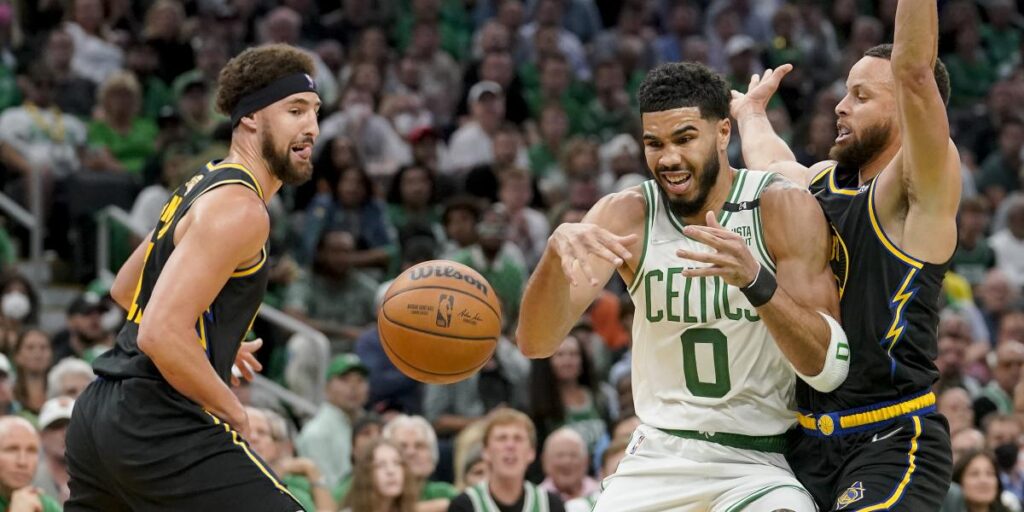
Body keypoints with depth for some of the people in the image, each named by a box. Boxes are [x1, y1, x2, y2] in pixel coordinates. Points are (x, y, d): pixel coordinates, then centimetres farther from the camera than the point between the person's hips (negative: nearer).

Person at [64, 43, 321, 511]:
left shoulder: (204, 186, 16)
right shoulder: (239, 210, -15)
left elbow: (124, 289, 30)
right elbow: (161, 335, -24)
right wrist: (233, 414, -12)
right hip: (160, 426, -10)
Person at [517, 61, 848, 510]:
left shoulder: (785, 209, -10)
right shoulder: (625, 215, -4)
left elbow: (828, 368, -16)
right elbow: (535, 343, -13)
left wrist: (755, 280, -33)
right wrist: (558, 251, -33)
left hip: (760, 466, -3)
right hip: (658, 457, 3)